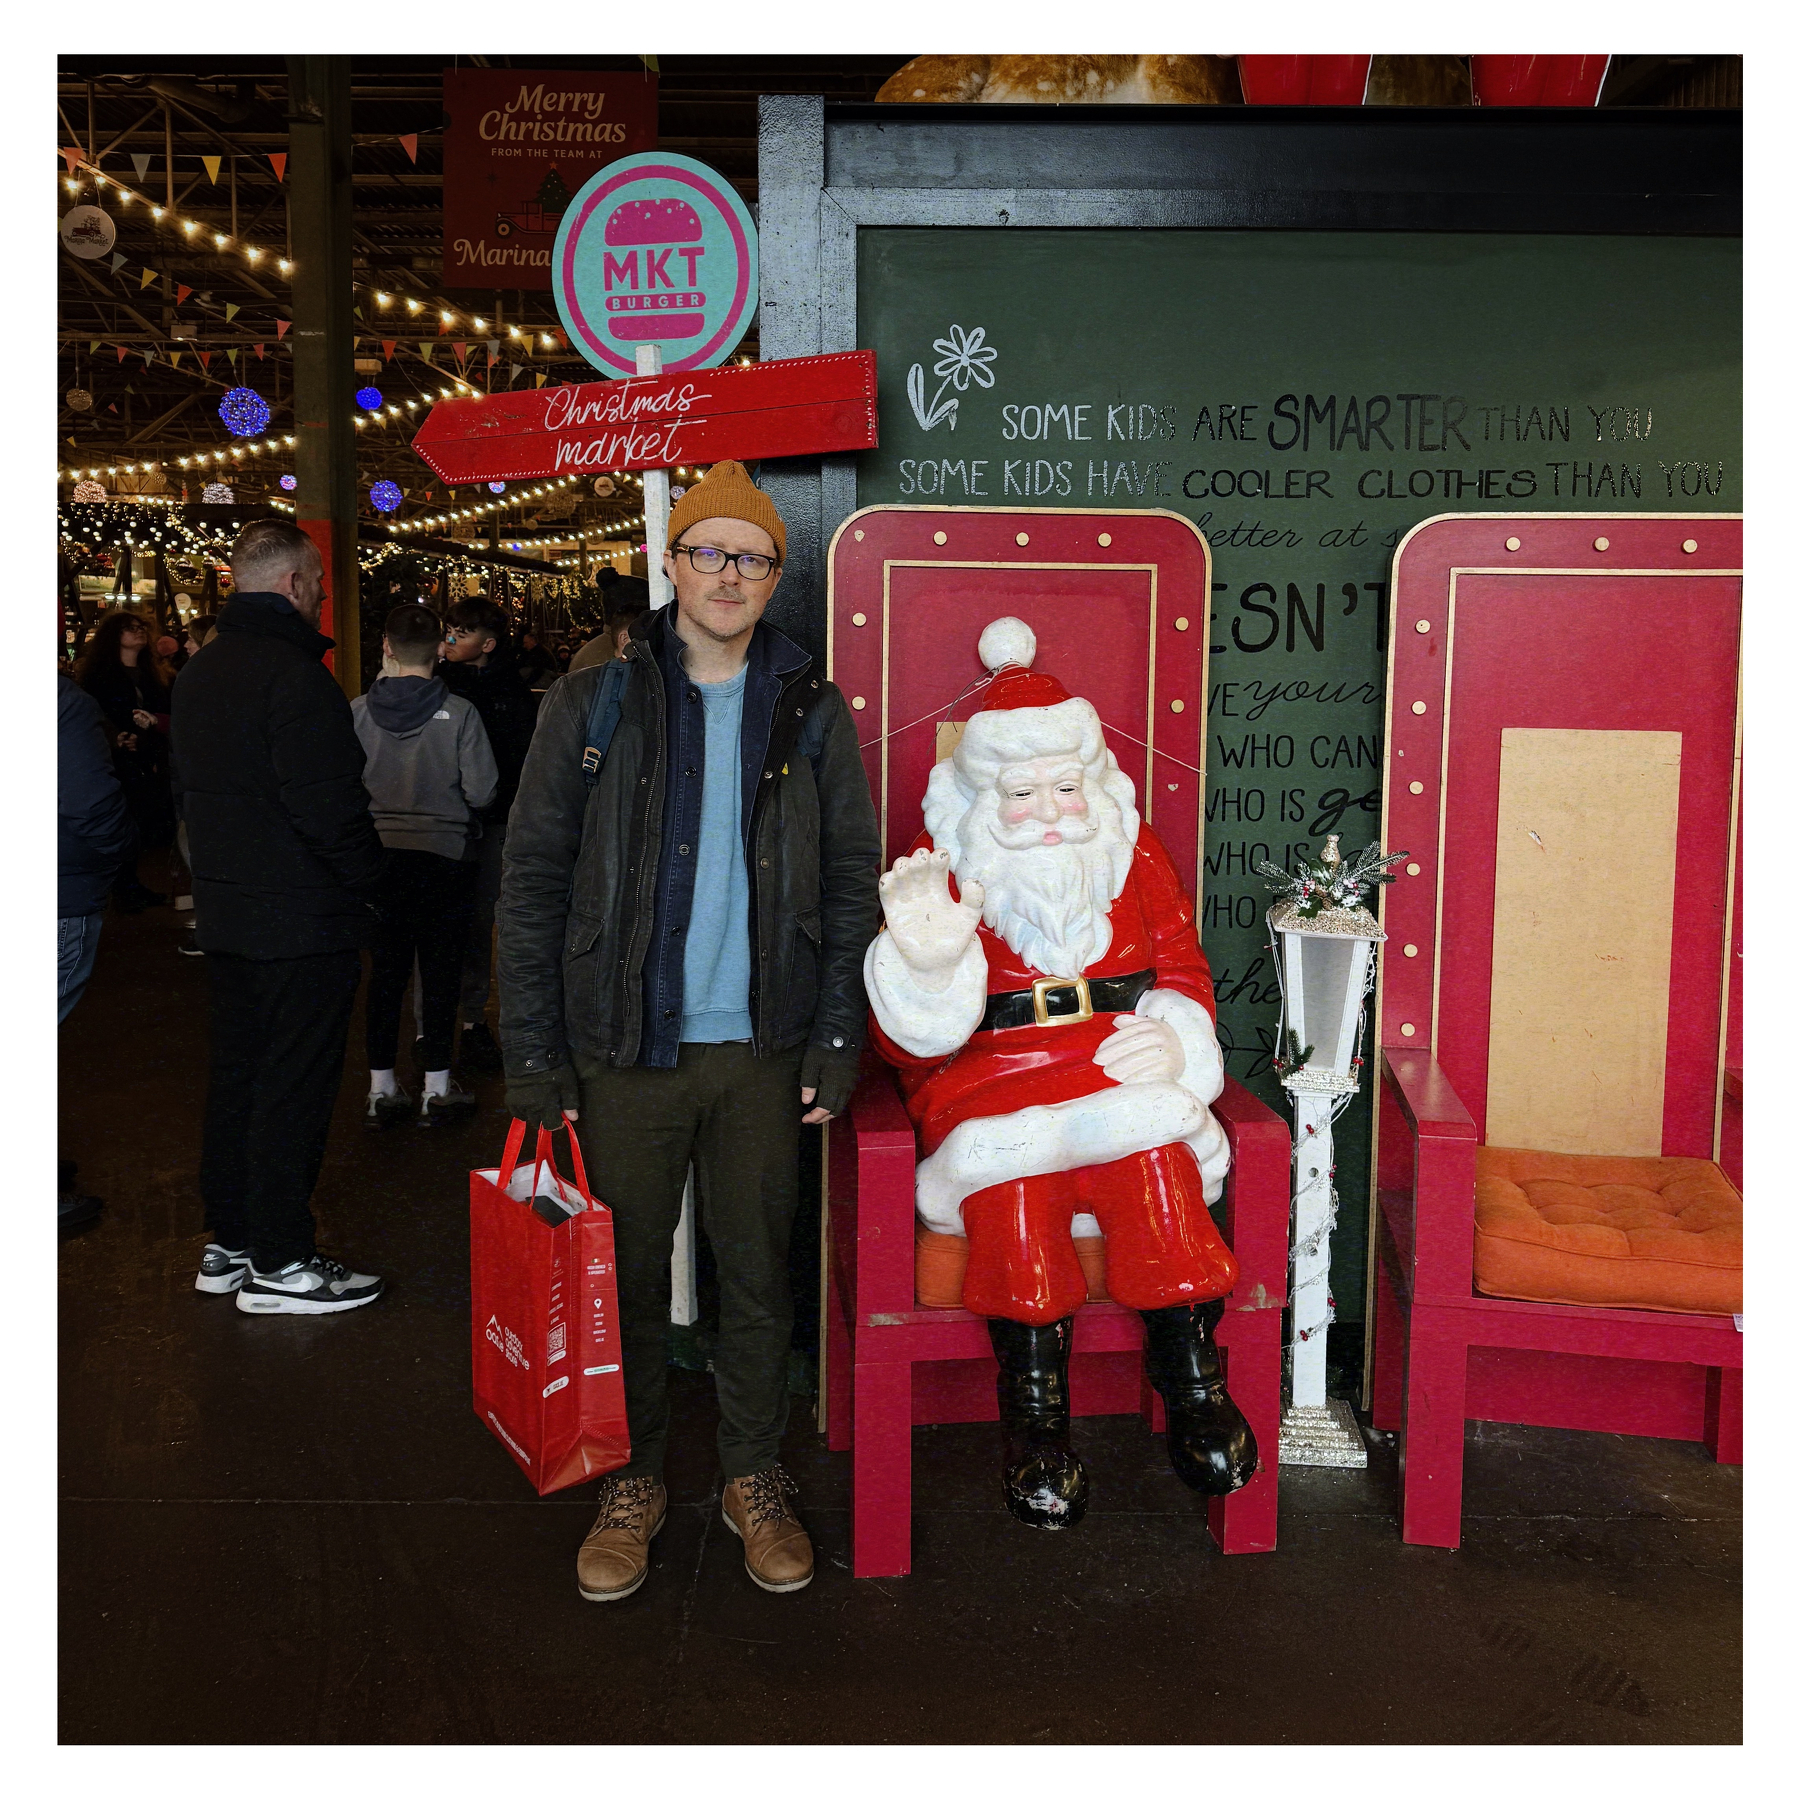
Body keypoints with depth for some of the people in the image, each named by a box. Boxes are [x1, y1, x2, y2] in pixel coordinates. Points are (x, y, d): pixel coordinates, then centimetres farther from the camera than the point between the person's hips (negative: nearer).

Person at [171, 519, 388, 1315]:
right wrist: (371, 882, -8)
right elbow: (329, 808, -21)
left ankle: (228, 1243, 26)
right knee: (294, 1085, -1)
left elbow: (189, 791, 17)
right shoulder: (296, 676, -19)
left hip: (225, 912, 9)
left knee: (237, 1071, 16)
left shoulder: (200, 673, 12)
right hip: (301, 920, -9)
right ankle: (278, 1263, 6)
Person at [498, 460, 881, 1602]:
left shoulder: (812, 713, 5)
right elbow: (534, 882, 0)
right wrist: (533, 1057, -6)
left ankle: (755, 1477, 28)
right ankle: (635, 1483, 27)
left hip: (762, 1049, 1)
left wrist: (835, 1045, -2)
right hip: (625, 1047, -1)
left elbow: (851, 887, 7)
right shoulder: (598, 700, 0)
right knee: (628, 1275, 9)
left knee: (760, 1274, 10)